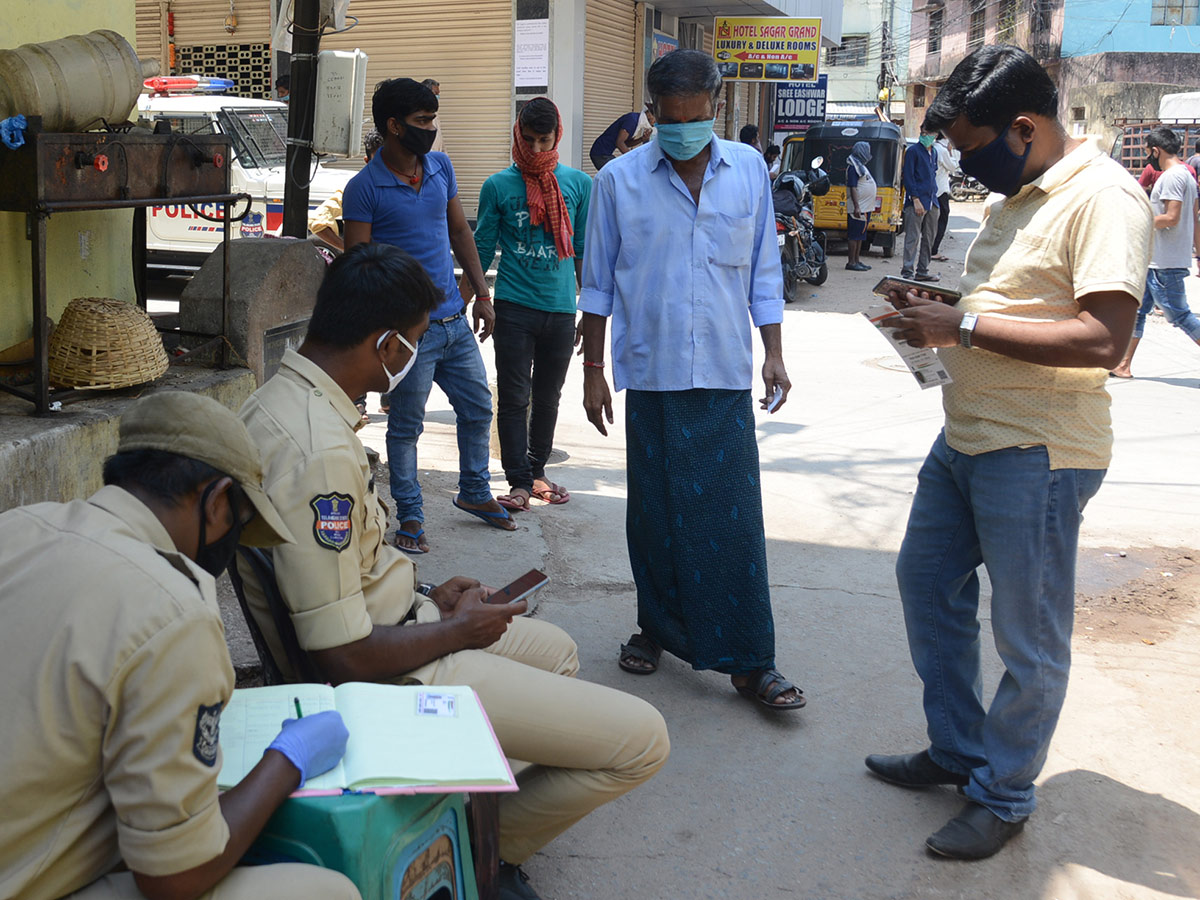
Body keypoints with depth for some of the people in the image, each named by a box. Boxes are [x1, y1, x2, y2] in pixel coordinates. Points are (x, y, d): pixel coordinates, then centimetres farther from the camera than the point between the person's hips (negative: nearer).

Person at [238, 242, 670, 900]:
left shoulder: (279, 399, 3)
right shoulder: (319, 451, -30)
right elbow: (347, 658, -28)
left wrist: (428, 596, 11)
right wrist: (459, 629, -12)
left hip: (394, 621, 11)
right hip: (387, 673, -10)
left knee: (555, 650, 30)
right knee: (640, 739, -9)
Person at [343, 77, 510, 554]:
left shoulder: (441, 167, 8)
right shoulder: (365, 188, -11)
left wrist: (482, 294, 11)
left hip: (455, 320, 7)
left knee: (478, 408, 17)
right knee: (406, 426, 4)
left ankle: (474, 492, 37)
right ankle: (410, 517, 18)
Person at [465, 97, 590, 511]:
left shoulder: (578, 183, 5)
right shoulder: (498, 186, -1)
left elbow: (583, 250, 11)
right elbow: (482, 250, 4)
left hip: (561, 308, 2)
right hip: (514, 307, -2)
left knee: (548, 397, 12)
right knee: (514, 398, -2)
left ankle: (537, 470, 26)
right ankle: (519, 481, 4)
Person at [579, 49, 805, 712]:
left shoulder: (749, 170, 6)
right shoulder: (619, 180, 1)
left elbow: (764, 272, 12)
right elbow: (597, 284, 6)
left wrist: (774, 354, 6)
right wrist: (593, 370, 4)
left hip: (725, 376, 0)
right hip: (650, 374, 0)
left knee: (734, 517, -2)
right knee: (654, 514, 9)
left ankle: (749, 661, 4)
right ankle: (656, 627, 27)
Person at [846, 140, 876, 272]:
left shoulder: (861, 166, 18)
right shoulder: (853, 167, -13)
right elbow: (852, 188, -19)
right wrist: (856, 207, -25)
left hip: (865, 208, 10)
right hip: (858, 208, -10)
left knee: (860, 236, 12)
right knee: (854, 235, -7)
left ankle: (857, 260, 17)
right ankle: (852, 262, -6)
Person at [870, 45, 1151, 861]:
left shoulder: (1103, 198, -17)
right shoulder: (1014, 196, 13)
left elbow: (1102, 339, -27)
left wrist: (965, 327, -22)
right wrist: (939, 312, 5)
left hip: (1036, 457, -10)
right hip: (965, 439, 10)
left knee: (1028, 639, 3)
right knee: (926, 583, 19)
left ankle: (1003, 796, 21)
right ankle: (956, 750, 35)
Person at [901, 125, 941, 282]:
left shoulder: (933, 153, 16)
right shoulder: (913, 151, -5)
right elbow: (908, 177, -10)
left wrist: (933, 196, 15)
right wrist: (916, 199, -17)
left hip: (931, 202, 8)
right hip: (916, 203, -8)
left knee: (929, 238, 10)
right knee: (913, 238, -9)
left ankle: (922, 271, 18)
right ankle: (907, 273, -8)